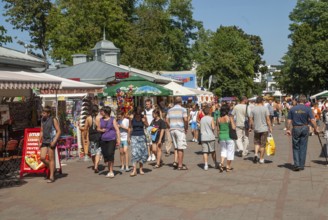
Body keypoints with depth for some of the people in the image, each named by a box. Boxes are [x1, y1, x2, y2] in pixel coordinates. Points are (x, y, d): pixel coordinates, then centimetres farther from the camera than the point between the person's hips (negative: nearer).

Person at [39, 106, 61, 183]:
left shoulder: (53, 120, -8)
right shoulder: (43, 120, 11)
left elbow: (58, 131, -9)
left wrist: (54, 141, -17)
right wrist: (40, 141, 12)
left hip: (51, 141, -6)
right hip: (44, 141, 6)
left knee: (51, 159, -3)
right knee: (42, 158, -1)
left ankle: (51, 177, 4)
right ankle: (52, 168, 24)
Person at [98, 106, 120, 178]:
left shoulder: (113, 119, -1)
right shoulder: (101, 120, 12)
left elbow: (117, 130, -4)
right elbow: (98, 128, 18)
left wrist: (118, 139, -11)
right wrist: (101, 130, -5)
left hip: (112, 139, -5)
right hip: (103, 140, 5)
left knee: (110, 154, -16)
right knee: (105, 155, 4)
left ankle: (111, 171, -11)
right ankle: (110, 171, 17)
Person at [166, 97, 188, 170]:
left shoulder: (170, 110, 10)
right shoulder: (183, 109, -6)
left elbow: (167, 120, 6)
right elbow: (185, 120, -16)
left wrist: (171, 127, 10)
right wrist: (186, 128, -4)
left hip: (172, 129, 5)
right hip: (180, 130, -5)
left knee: (176, 147, 17)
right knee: (180, 148, 0)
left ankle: (175, 162, 6)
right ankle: (180, 165, 2)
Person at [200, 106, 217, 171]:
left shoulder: (202, 119, 7)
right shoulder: (211, 118, -6)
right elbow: (213, 127, -12)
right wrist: (214, 124, 7)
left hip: (203, 137, 3)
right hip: (211, 137, -3)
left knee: (205, 151, 1)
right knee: (213, 151, 11)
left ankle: (206, 165, -7)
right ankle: (215, 164, 23)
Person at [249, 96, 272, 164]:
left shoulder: (253, 109, -1)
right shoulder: (265, 108, -7)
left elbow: (251, 119, 0)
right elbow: (268, 119, -10)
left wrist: (250, 127, 11)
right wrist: (270, 128, -3)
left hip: (256, 129, 2)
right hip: (264, 129, -2)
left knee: (257, 142, 18)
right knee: (263, 144, 5)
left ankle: (256, 154, -4)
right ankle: (261, 159, 10)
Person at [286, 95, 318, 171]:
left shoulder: (292, 109, -1)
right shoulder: (308, 109, -3)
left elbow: (289, 121, -2)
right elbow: (312, 120, -8)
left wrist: (288, 129, 6)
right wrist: (315, 129, 1)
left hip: (295, 128, 0)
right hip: (305, 128, 0)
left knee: (296, 147, 7)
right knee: (303, 147, 8)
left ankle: (296, 164, -4)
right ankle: (302, 165, 11)